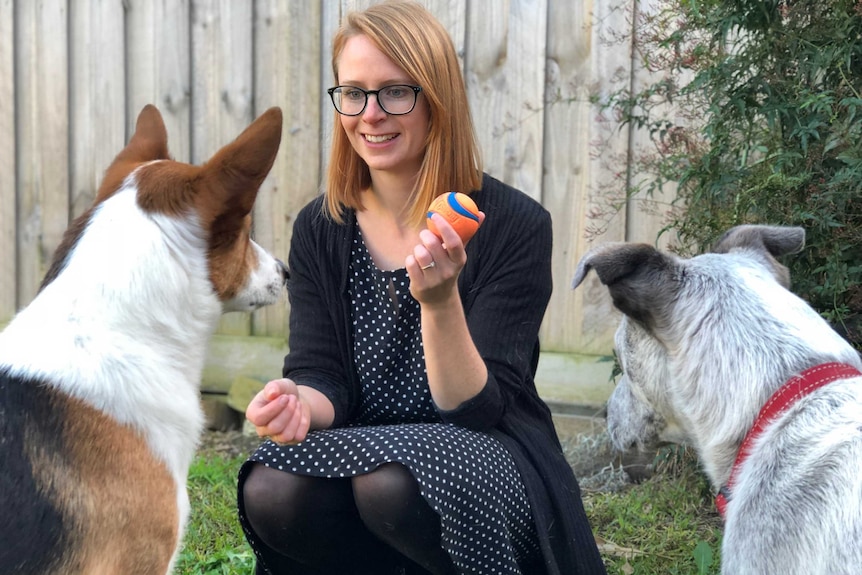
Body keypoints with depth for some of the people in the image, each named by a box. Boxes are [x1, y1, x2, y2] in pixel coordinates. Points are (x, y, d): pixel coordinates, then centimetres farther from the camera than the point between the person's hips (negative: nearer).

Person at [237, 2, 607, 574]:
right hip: (359, 460, 4)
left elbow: (477, 409, -15)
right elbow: (322, 377, -5)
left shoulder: (516, 226, -12)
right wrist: (300, 405, -30)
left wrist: (441, 302, -33)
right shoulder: (319, 230, 1)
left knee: (392, 481, -36)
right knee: (272, 494, -28)